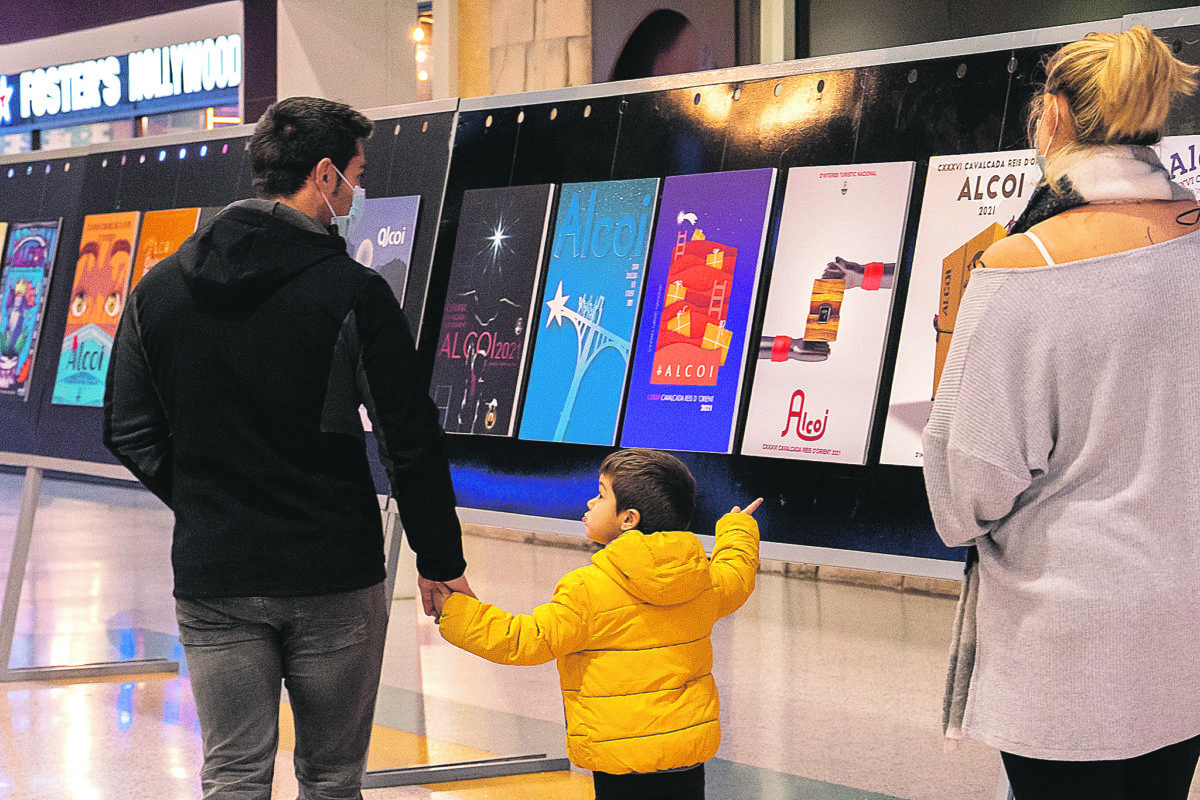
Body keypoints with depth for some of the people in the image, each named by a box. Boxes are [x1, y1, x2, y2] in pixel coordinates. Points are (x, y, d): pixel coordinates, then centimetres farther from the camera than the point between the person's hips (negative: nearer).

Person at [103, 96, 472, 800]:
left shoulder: (159, 288, 2)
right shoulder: (354, 293, -10)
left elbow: (129, 435, 5)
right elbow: (413, 444, -9)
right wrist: (441, 561, 2)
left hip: (212, 582, 3)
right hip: (333, 581, -3)